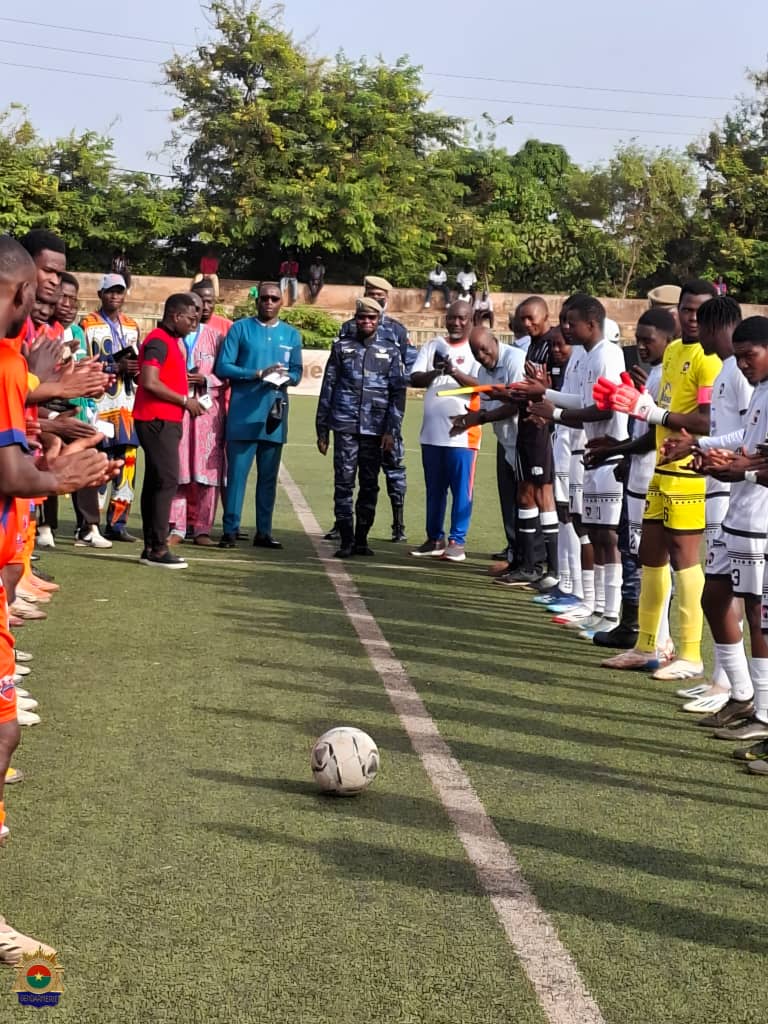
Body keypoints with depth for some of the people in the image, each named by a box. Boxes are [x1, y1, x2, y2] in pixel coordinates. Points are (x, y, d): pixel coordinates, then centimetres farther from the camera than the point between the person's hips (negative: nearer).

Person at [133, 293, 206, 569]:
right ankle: (158, 549, -11)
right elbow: (150, 382, -22)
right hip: (157, 419, -10)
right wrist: (185, 400, -15)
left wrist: (187, 399, 11)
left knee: (155, 482, 10)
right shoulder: (159, 341, -13)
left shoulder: (172, 341, 18)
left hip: (166, 420, 10)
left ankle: (151, 547, 14)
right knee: (167, 481, -12)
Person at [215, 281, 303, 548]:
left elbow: (297, 372, 10)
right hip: (243, 414, -3)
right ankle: (230, 530, 0)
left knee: (269, 476, 8)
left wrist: (286, 377, -13)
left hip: (275, 414, 3)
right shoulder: (240, 328, 3)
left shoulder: (291, 335, 12)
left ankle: (264, 531, 14)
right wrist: (258, 373, -15)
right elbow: (223, 367, -5)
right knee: (237, 473, -5)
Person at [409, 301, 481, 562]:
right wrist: (435, 372, -18)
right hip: (431, 430, 4)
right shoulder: (432, 347, 12)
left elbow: (479, 384, -13)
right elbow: (414, 379, 2)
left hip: (463, 432, -4)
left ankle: (457, 541, 2)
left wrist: (454, 372, -28)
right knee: (434, 489, 11)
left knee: (461, 489, -3)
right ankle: (434, 539, 20)